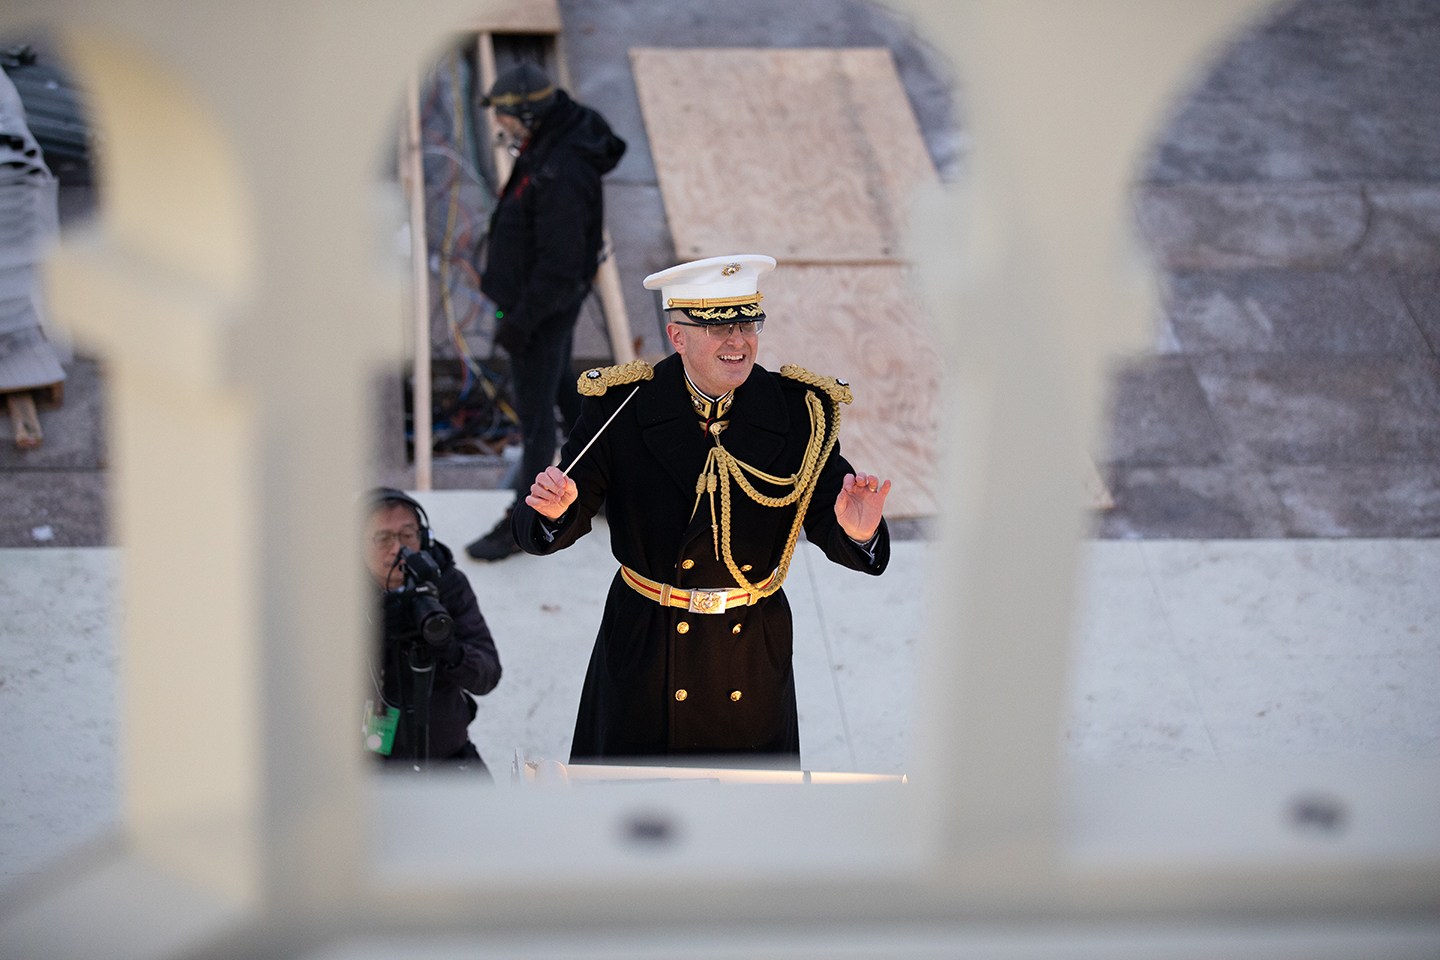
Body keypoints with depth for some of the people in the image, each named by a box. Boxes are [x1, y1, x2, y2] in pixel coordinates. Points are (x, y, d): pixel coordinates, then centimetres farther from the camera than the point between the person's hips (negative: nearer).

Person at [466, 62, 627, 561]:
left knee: (534, 411, 3)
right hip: (553, 298, 11)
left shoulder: (562, 173, -33)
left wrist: (521, 319, -22)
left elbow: (559, 262, -29)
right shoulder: (552, 142, -1)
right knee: (562, 392, 26)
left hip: (544, 306, -11)